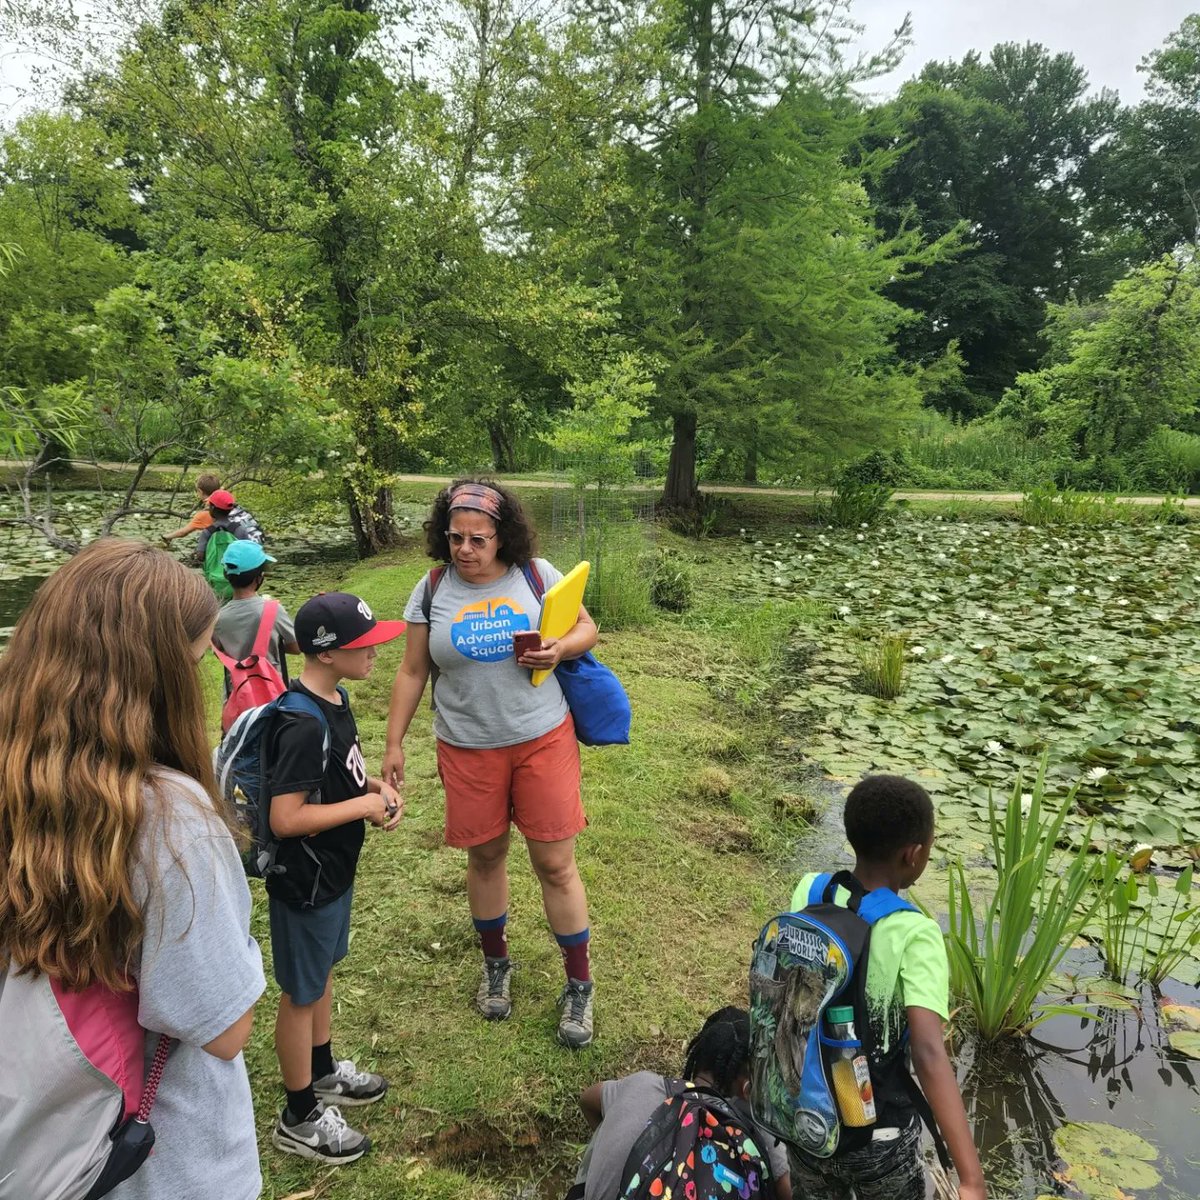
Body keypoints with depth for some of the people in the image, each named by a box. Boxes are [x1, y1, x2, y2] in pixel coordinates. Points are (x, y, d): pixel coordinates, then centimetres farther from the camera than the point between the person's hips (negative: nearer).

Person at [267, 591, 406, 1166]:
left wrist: (375, 786, -4)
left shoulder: (334, 699, -1)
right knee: (301, 994, 10)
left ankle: (323, 1072, 48)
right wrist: (364, 806, -23)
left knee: (323, 974, 26)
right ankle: (299, 1118, 30)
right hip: (304, 881, -9)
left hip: (333, 870, 9)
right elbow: (285, 817, -30)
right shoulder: (304, 725, -30)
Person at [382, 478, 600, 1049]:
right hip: (467, 749, 2)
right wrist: (394, 744, 4)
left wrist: (561, 648, -18)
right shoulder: (432, 590, -2)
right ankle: (495, 963, 40)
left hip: (543, 739, -1)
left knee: (555, 863, 3)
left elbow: (587, 627, 4)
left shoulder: (536, 574, -5)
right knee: (485, 857, 16)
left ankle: (578, 985, 21)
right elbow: (412, 672, 4)